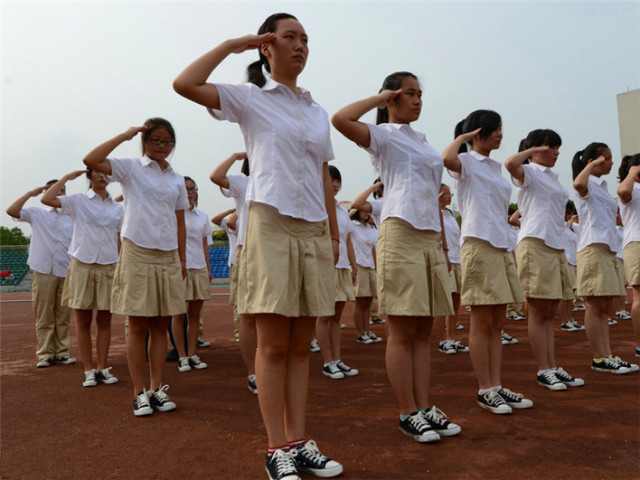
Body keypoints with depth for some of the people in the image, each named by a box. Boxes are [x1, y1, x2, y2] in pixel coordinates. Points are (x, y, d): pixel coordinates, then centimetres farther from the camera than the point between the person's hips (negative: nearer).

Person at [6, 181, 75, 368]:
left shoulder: (72, 217, 14)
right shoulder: (37, 214, 9)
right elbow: (11, 211, -5)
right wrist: (30, 193, -3)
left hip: (66, 272, 2)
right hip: (44, 271, -2)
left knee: (63, 315, 4)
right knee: (43, 315, 0)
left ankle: (61, 352, 12)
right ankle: (45, 354, 7)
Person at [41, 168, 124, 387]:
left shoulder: (117, 208, 10)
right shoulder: (78, 201, 2)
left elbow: (120, 241, 10)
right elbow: (47, 199, -12)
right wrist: (67, 177, -4)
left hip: (108, 267, 2)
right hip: (82, 265, -2)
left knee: (104, 320, 6)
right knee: (83, 321, 4)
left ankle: (102, 368, 15)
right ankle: (89, 370, 12)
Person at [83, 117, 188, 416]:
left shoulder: (177, 179, 13)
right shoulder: (130, 168, 2)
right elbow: (90, 160, -15)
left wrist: (182, 258, 12)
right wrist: (124, 136, -9)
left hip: (168, 257, 4)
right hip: (137, 254, -4)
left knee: (161, 325, 7)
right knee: (138, 324, 1)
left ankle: (157, 389, 16)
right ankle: (139, 392, 10)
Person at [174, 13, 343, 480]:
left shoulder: (318, 112, 19)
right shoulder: (249, 98, 5)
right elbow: (184, 84, -10)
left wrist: (335, 232, 14)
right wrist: (232, 45, -1)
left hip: (314, 231, 5)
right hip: (271, 225, -5)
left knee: (301, 345, 8)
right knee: (273, 344, -2)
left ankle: (300, 442, 18)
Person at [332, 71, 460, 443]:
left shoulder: (422, 140, 23)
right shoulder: (383, 135, 1)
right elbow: (340, 119, -19)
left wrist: (443, 241, 17)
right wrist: (380, 98, -4)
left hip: (431, 239, 8)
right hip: (401, 235, -7)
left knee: (424, 331, 9)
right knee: (402, 331, -2)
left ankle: (424, 408, 17)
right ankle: (409, 414, 8)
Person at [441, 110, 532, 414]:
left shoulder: (496, 166, 21)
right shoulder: (466, 162, -3)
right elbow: (447, 159, -29)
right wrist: (461, 137, -9)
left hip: (501, 246, 8)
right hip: (478, 244, -8)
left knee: (497, 324, 9)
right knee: (482, 323, -3)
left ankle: (496, 387, 17)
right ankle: (485, 390, 7)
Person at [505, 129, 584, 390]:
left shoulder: (552, 177, 23)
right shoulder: (529, 172, -2)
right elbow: (510, 164, -28)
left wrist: (562, 249, 19)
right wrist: (534, 149, -9)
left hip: (555, 246, 9)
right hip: (535, 244, -9)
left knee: (550, 312, 9)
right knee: (539, 312, -4)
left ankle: (552, 367, 15)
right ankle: (543, 371, 3)